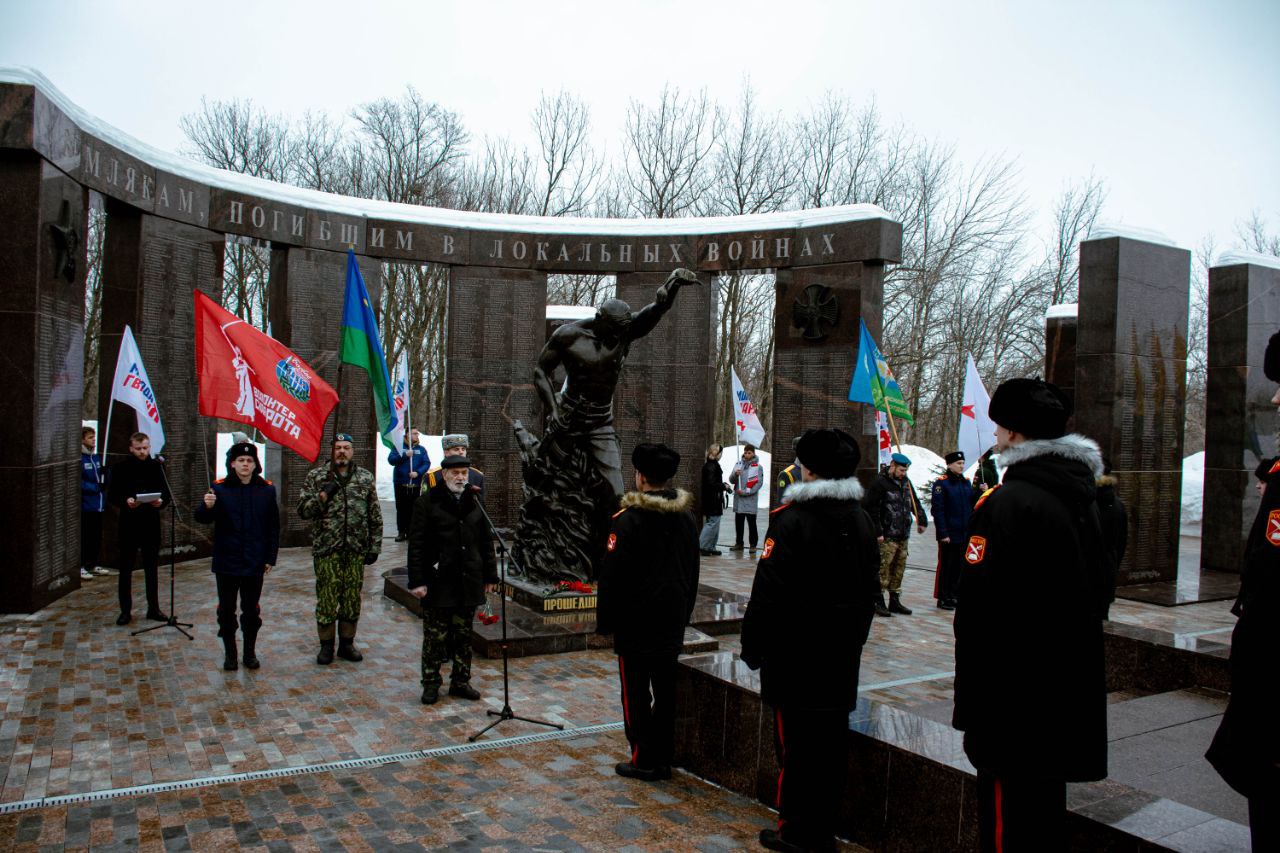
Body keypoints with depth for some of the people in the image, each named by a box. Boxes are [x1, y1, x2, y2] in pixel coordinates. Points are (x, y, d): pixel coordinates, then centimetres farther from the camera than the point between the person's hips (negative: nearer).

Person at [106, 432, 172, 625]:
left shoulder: (157, 466, 4)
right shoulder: (120, 468, 0)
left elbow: (167, 494, 5)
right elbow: (112, 496, -2)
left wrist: (161, 501, -17)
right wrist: (125, 502, -21)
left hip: (151, 524, 1)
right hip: (128, 524, -1)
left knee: (151, 569, 9)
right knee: (125, 570, 4)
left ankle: (154, 608, 18)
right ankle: (125, 610, 13)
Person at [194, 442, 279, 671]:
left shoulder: (267, 490, 1)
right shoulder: (220, 488, -4)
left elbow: (273, 527, 6)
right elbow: (202, 518, -10)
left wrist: (270, 558, 4)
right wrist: (206, 506, -33)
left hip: (254, 564, 1)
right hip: (226, 563, -1)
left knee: (251, 610, 10)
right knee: (226, 610, 9)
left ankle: (250, 652, 24)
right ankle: (229, 652, 24)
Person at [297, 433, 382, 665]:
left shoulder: (366, 478, 7)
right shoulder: (316, 476, 3)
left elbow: (375, 517, 8)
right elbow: (303, 510, 0)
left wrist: (374, 547, 3)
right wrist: (323, 495, -16)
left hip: (356, 550, 2)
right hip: (326, 550, -2)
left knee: (352, 598, 8)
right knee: (326, 598, 2)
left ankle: (347, 643, 22)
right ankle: (326, 645, 16)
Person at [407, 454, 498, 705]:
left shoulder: (474, 501, 9)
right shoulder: (428, 502, -5)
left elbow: (485, 541, 14)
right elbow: (416, 544, -7)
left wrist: (489, 575, 12)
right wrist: (417, 581, -12)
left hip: (469, 581, 4)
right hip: (438, 582, -4)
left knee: (464, 636, 12)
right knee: (435, 637, 4)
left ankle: (460, 681, 24)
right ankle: (431, 683, 17)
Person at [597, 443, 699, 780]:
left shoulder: (628, 519, -15)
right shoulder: (687, 517, 6)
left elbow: (612, 577, -13)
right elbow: (692, 572, 15)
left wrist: (605, 622, -4)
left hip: (636, 622, -6)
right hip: (673, 621, 6)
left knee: (636, 692, 3)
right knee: (665, 690, 12)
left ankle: (643, 760, 9)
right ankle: (663, 759, 20)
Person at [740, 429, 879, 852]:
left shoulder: (792, 519, -17)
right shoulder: (862, 520, 7)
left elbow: (769, 594, -18)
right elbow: (870, 590, 15)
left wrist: (752, 647, -7)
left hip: (796, 657, -7)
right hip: (843, 658, 7)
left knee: (796, 743, 4)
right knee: (832, 741, 13)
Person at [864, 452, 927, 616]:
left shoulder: (906, 482, 14)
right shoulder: (879, 483, -10)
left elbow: (915, 503, 24)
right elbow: (872, 509, -13)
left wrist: (922, 520, 11)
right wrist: (878, 532, -16)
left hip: (903, 535, 8)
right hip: (887, 536, -8)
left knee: (899, 568, 12)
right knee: (884, 568, -7)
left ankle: (895, 601, 22)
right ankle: (879, 602, 0)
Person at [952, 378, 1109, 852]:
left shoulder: (1006, 504, -20)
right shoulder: (1081, 499, 8)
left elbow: (980, 614, -21)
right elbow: (1098, 596, 17)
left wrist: (969, 704, -14)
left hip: (1016, 701, -9)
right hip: (1070, 697, 9)